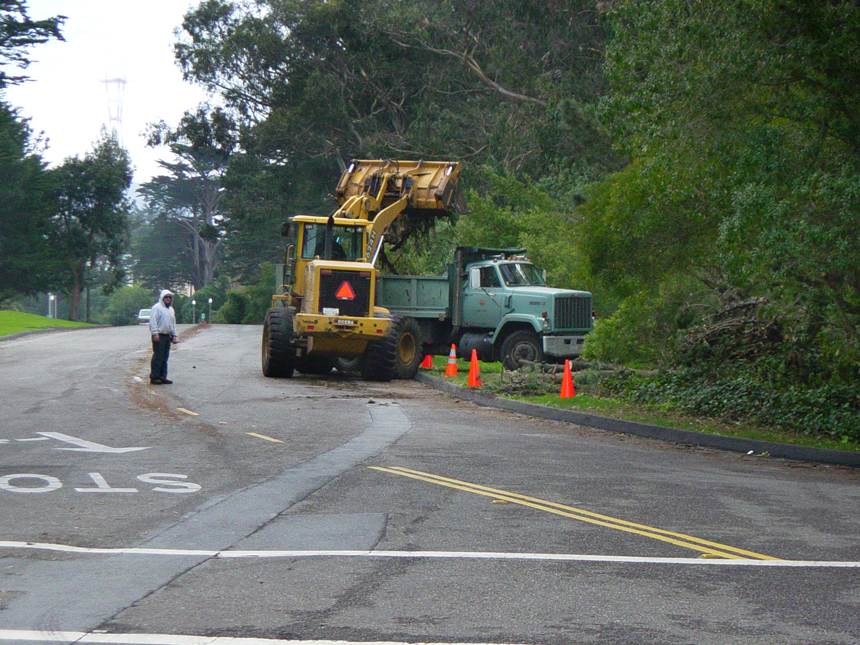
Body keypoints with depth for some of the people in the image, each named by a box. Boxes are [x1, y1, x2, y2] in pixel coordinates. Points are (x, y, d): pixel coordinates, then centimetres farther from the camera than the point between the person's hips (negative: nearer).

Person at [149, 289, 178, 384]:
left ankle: (162, 377, 11)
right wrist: (155, 334, -20)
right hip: (159, 336, -8)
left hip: (167, 336, 8)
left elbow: (173, 323, 28)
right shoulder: (157, 308, -5)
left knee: (165, 357, 8)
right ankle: (154, 377, -7)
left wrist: (174, 335, 20)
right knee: (158, 357, -9)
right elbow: (153, 322, -12)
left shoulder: (171, 310, 21)